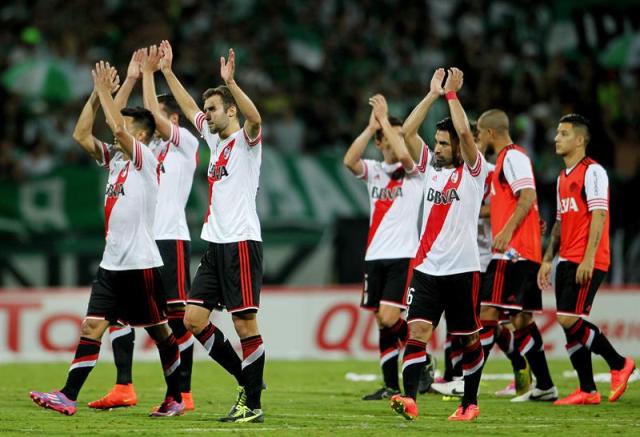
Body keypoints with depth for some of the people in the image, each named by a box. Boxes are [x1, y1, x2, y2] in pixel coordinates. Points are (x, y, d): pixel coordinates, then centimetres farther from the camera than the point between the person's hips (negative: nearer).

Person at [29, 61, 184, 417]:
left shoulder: (146, 159, -7)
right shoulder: (115, 158, 14)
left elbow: (118, 128, -21)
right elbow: (82, 135, 10)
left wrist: (105, 90, -12)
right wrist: (96, 95, 3)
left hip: (141, 263, -7)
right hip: (112, 263, 7)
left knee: (160, 330, 3)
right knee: (93, 326, -2)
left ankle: (176, 398, 13)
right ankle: (68, 397, -9)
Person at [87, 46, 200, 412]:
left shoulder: (186, 144, -1)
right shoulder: (148, 146, 20)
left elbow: (152, 110, -10)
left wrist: (149, 73, -2)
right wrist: (132, 77, 11)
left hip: (171, 239, -8)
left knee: (176, 316, -6)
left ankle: (183, 394, -4)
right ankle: (124, 388, 4)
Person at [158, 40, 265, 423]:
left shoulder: (246, 140, -5)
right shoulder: (216, 139, 17)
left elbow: (255, 118, -28)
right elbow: (189, 107, 30)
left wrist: (231, 82, -38)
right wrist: (167, 71, 30)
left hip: (242, 242, -9)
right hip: (215, 244, 9)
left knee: (245, 322, -7)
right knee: (194, 319, 4)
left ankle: (253, 405, -3)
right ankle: (248, 380, 14)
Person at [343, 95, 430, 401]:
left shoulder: (414, 171, 0)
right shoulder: (373, 170, 11)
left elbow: (403, 155, -22)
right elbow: (349, 161, -9)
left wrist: (384, 119, -13)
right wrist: (371, 126, -13)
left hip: (403, 256, -5)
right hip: (375, 257, 5)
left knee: (389, 318, -16)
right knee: (382, 322, 5)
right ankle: (390, 385, 11)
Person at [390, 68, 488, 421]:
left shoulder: (474, 171, -2)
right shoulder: (432, 167, 12)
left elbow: (465, 132, -18)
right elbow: (407, 131, 6)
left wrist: (452, 93, -12)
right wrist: (433, 93, 4)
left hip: (462, 269, -4)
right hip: (427, 268, 4)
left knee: (468, 338, 6)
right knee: (418, 331, -12)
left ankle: (470, 402, 19)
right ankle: (409, 399, -22)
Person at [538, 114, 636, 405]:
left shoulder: (592, 172, -9)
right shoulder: (563, 177, 19)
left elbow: (599, 215, -16)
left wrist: (588, 258, -22)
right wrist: (547, 259, 17)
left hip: (588, 263, -9)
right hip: (567, 261, 9)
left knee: (569, 320, -16)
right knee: (569, 326, 4)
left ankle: (619, 364, -1)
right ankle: (587, 391, 7)